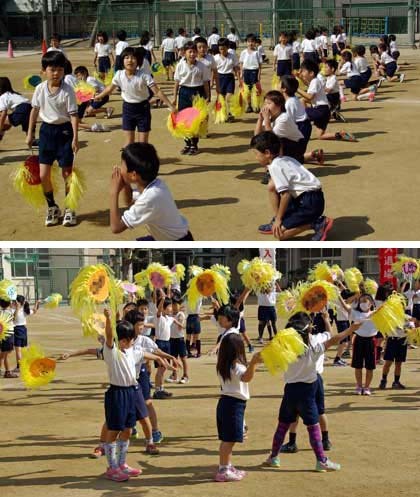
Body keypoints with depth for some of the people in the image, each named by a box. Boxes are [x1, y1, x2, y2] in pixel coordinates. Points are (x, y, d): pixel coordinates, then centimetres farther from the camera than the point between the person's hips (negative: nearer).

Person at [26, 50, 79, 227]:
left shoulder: (67, 91, -12)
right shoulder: (40, 89, -1)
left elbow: (73, 115, -12)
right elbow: (35, 110, 10)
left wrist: (75, 137, -18)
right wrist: (30, 133, 11)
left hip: (64, 130, -3)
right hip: (47, 130, 3)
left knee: (67, 173, 4)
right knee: (43, 174, 1)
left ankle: (69, 209, 19)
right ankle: (52, 207, 21)